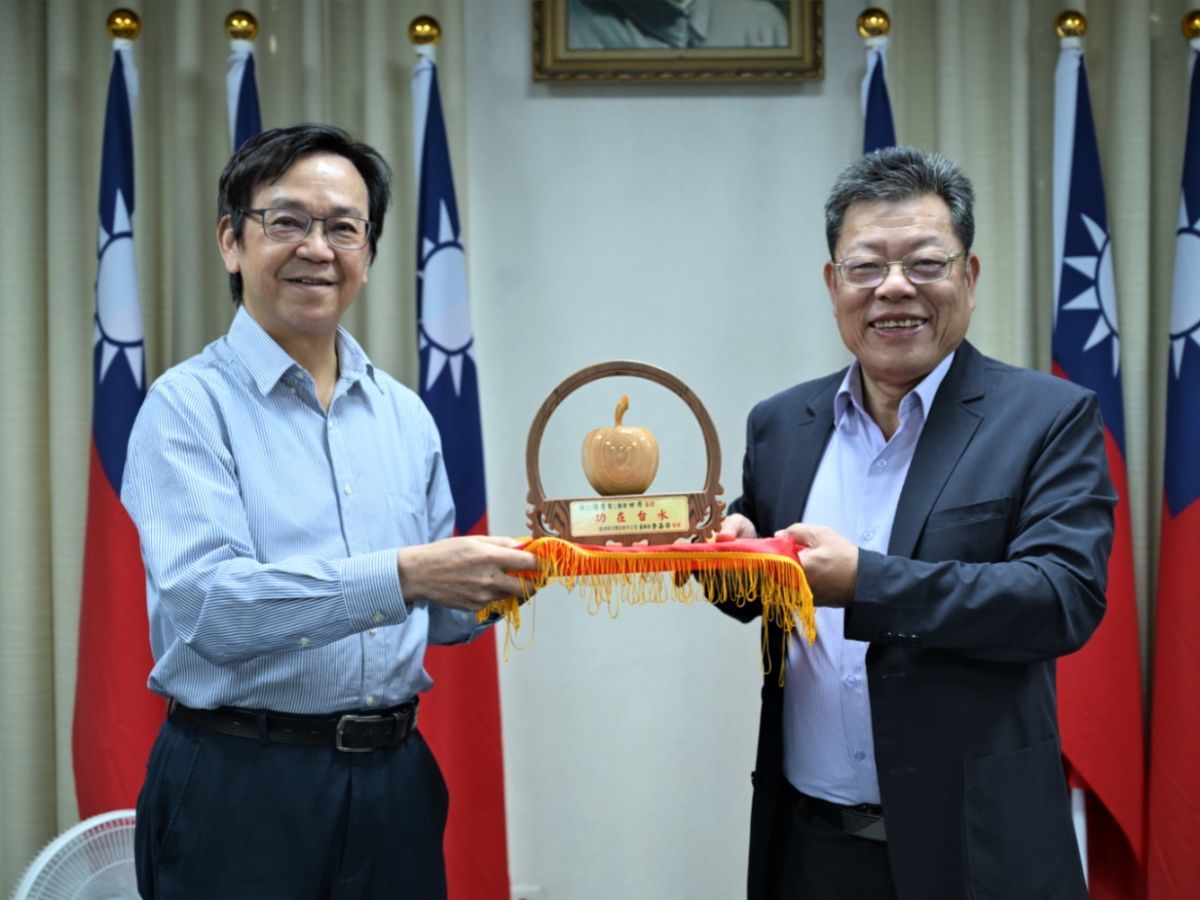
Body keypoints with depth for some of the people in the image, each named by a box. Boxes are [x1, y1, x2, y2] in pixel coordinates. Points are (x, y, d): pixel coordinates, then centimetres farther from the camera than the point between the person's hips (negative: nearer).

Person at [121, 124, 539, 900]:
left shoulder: (405, 414, 10)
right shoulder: (189, 405, -7)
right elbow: (207, 602, -20)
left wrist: (496, 586, -5)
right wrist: (405, 573, -28)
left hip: (393, 777, 5)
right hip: (240, 785, -5)